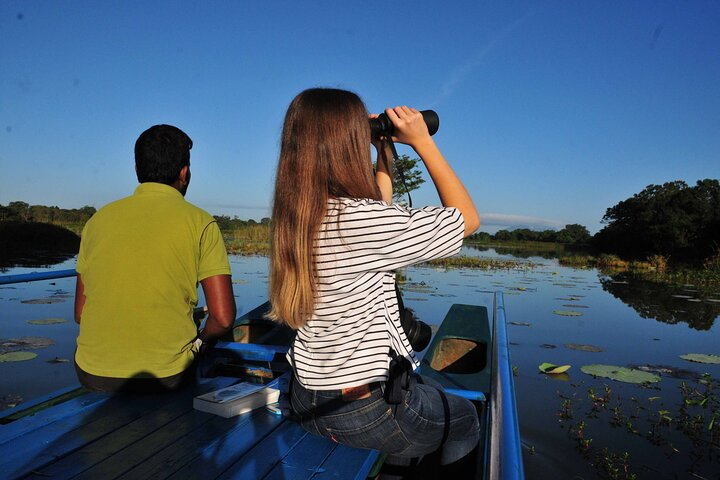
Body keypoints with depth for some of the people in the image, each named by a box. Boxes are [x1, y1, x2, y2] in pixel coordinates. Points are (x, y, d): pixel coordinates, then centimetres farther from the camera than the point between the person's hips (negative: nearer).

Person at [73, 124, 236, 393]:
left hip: (92, 373, 4)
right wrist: (199, 341, 9)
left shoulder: (99, 219, 5)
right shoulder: (200, 223, -5)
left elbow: (80, 313, 9)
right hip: (167, 375, -3)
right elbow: (223, 317, -11)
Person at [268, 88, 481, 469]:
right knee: (466, 418, 22)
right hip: (366, 414, -7)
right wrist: (423, 142, -8)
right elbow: (468, 218, -13)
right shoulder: (360, 220, -28)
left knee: (430, 389, 33)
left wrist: (385, 151, 13)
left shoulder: (296, 217, -3)